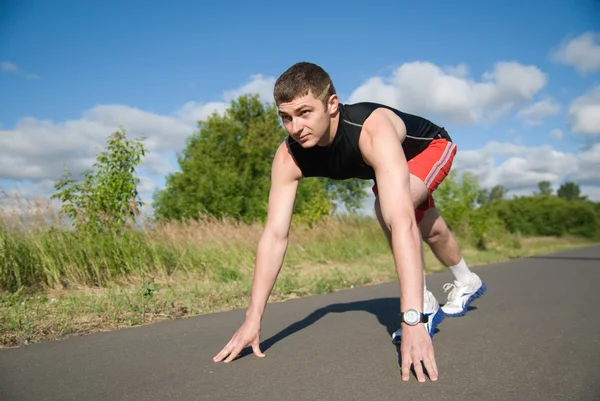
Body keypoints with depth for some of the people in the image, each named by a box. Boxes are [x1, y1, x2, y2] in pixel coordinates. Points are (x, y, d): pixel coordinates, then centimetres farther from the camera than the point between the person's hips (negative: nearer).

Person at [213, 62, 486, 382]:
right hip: (387, 165, 5)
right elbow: (275, 235, -32)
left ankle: (424, 307, -12)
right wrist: (253, 319, -34)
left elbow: (402, 222, -57)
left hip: (430, 146, -5)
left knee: (388, 209, -34)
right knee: (430, 231, 24)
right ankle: (466, 283, 54)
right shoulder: (288, 158, -32)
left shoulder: (372, 130, -48)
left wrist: (412, 319, -63)